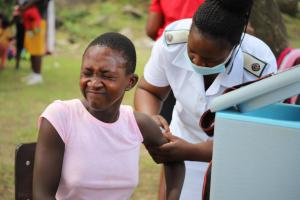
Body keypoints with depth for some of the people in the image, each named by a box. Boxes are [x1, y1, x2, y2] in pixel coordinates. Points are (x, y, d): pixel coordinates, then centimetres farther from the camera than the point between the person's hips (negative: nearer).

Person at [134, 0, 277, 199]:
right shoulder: (172, 40, -26)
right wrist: (149, 119, -30)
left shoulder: (260, 67, -33)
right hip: (185, 140, 2)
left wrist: (190, 152, -39)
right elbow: (148, 90, -8)